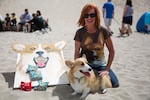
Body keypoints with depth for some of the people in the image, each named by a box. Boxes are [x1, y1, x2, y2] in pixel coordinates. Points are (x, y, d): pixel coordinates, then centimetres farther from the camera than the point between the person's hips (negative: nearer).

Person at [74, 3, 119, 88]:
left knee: (115, 83, -14)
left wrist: (107, 69, -8)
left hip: (100, 65, 1)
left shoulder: (103, 31, -9)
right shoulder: (80, 33, -10)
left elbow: (112, 51, -4)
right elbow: (77, 53, -2)